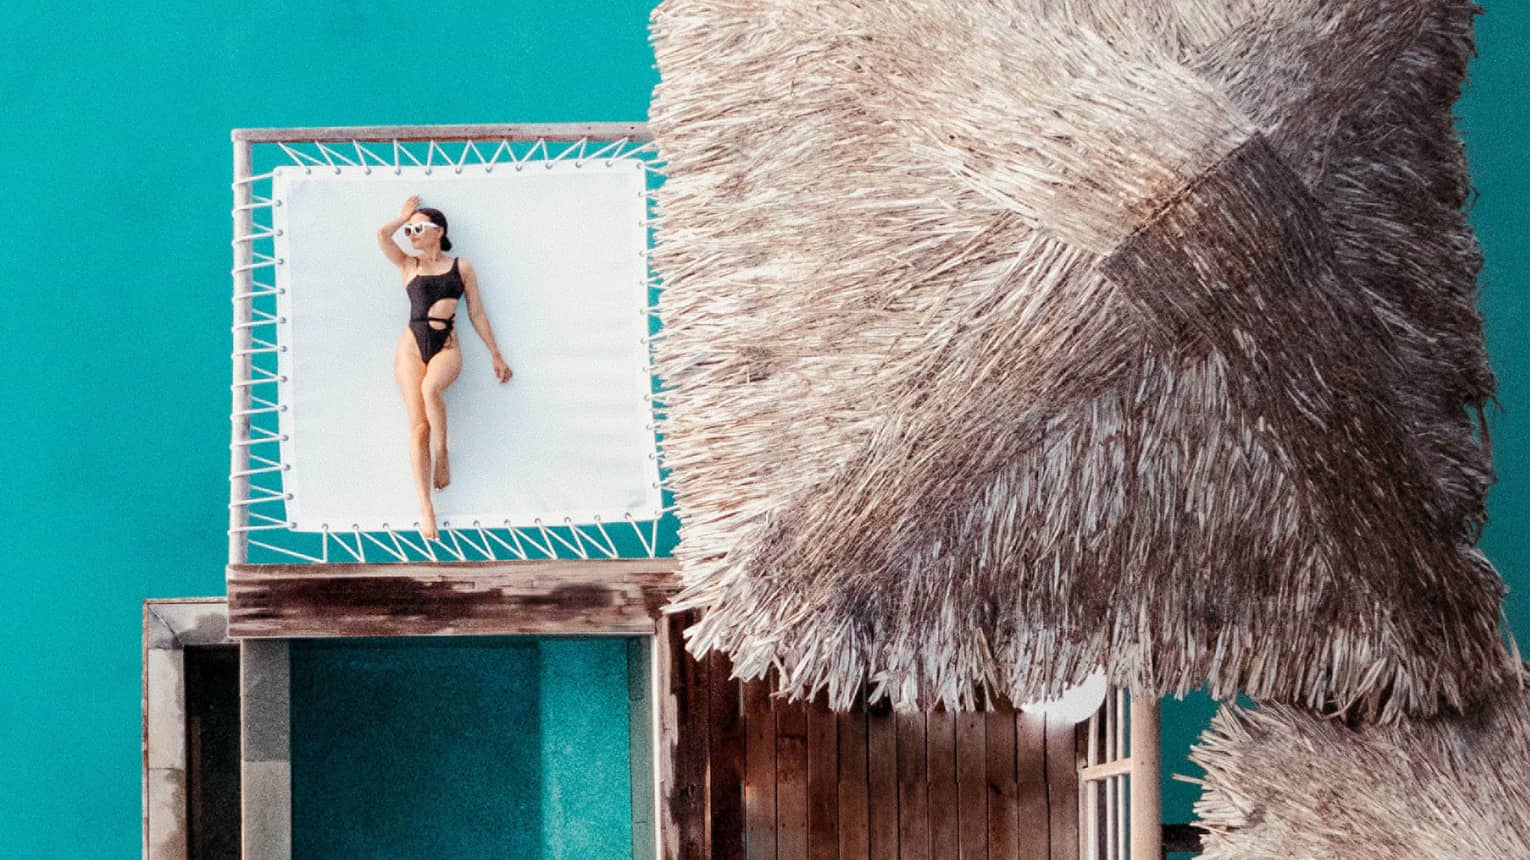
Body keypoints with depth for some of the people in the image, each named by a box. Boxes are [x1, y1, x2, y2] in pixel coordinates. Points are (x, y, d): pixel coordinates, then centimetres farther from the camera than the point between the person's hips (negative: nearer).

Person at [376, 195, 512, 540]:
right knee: (418, 426, -10)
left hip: (447, 346, -1)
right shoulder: (408, 266, 14)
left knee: (431, 388, -36)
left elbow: (477, 313, 12)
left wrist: (496, 355, 11)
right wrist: (404, 216, 16)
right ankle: (425, 508, -11)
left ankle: (442, 455, -13)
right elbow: (383, 234, -2)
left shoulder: (461, 267, 11)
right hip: (412, 345, 1)